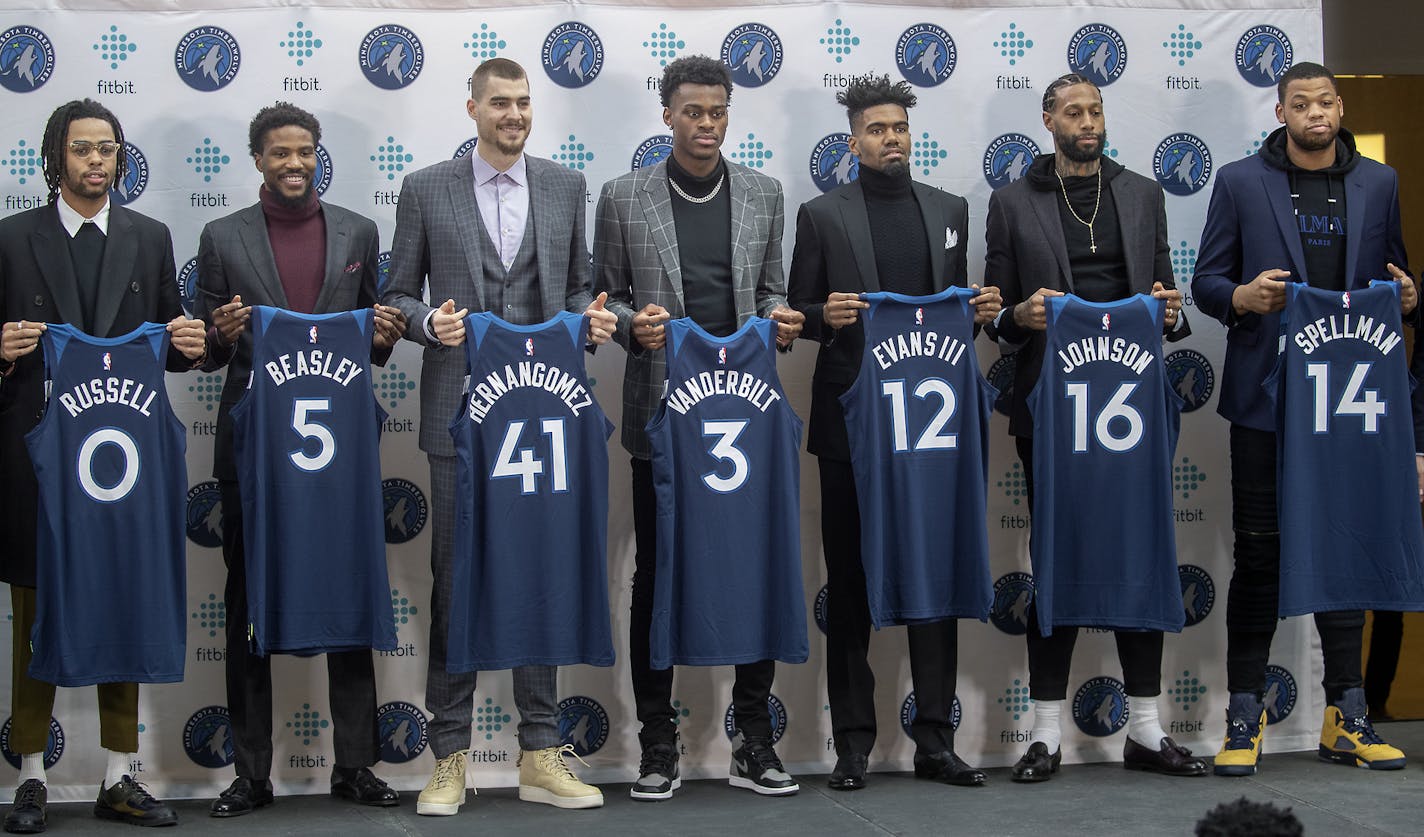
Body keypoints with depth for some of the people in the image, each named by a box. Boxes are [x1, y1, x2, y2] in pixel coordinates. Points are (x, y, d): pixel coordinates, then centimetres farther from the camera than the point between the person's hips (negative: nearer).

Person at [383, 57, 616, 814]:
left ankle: (540, 755, 14)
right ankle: (449, 757, 12)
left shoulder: (566, 187, 9)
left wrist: (589, 319, -7)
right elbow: (398, 294, 6)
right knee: (454, 581, 3)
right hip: (460, 410, -2)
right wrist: (429, 321, -15)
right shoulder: (426, 189, 3)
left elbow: (575, 288, 14)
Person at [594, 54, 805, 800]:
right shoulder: (623, 197, 2)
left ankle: (754, 740, 15)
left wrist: (780, 320, -8)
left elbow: (769, 289, 13)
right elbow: (605, 296, 5)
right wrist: (632, 325, -15)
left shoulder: (763, 194, 8)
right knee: (655, 576, 5)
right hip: (660, 411, -1)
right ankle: (658, 744, 15)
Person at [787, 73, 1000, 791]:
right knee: (849, 580, 3)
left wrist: (980, 312, -4)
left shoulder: (950, 210, 14)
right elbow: (799, 313, 4)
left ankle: (934, 737, 11)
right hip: (851, 416, -2)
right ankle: (852, 739, 10)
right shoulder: (822, 215, 5)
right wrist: (824, 316, -17)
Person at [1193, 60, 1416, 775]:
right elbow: (1207, 280, 3)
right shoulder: (1241, 182, 3)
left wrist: (1406, 297, -7)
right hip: (1265, 394, -2)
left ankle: (1346, 716, 16)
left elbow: (1394, 277, 15)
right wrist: (1240, 296, -19)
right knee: (1258, 555, 0)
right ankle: (1244, 717, 7)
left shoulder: (1378, 184, 11)